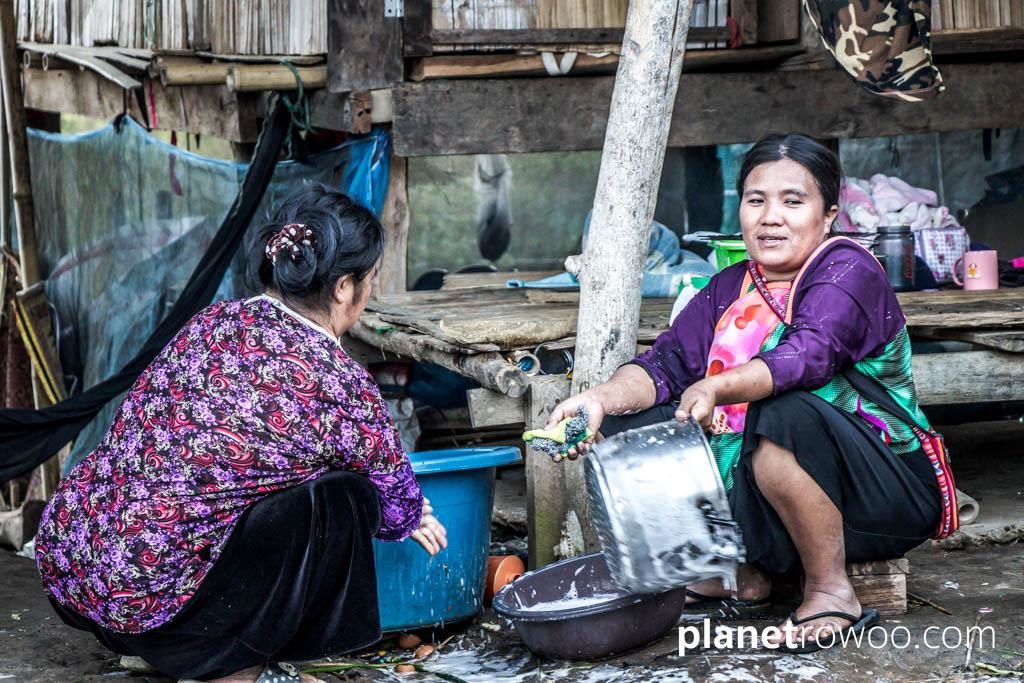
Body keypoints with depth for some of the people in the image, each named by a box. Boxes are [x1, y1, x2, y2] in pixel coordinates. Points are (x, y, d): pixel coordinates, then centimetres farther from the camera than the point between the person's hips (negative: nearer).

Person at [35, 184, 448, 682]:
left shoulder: (215, 322, 9)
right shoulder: (338, 386, -11)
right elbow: (397, 504, 8)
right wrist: (413, 517, 34)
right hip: (145, 601, -8)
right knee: (340, 497, 0)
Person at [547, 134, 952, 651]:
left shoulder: (847, 270, -11)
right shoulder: (729, 290, 10)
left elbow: (809, 355, -31)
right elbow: (667, 363, -1)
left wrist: (717, 387, -46)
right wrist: (600, 400, -21)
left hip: (885, 492, -7)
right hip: (748, 482, 7)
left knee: (783, 414, -37)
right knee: (630, 424, -3)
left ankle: (831, 590, -20)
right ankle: (742, 573, 0)